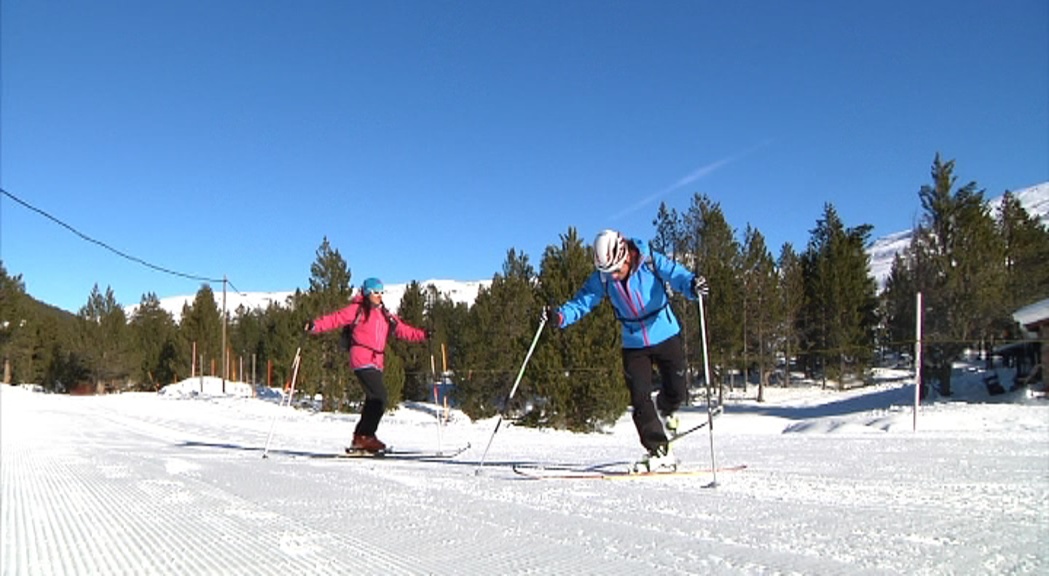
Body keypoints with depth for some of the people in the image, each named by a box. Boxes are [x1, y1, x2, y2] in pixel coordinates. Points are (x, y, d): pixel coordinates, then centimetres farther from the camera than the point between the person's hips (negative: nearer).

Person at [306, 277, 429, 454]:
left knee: (374, 401, 9)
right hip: (362, 359, -8)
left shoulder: (385, 315, 22)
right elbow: (336, 319, -7)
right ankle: (366, 436, -12)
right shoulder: (358, 309, 2)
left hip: (376, 362, 8)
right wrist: (315, 325, -21)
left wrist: (423, 335, 11)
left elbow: (402, 330, 21)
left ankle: (360, 439, 17)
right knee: (379, 397, -17)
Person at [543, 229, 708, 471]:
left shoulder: (651, 261, -18)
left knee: (677, 391, 2)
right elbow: (582, 301, -10)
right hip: (634, 344, 2)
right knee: (640, 399, -6)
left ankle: (665, 411, 38)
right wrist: (560, 315, -29)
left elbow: (677, 275, -27)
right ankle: (658, 451, 5)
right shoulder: (602, 277, -10)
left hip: (667, 336, -2)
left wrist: (692, 286, -50)